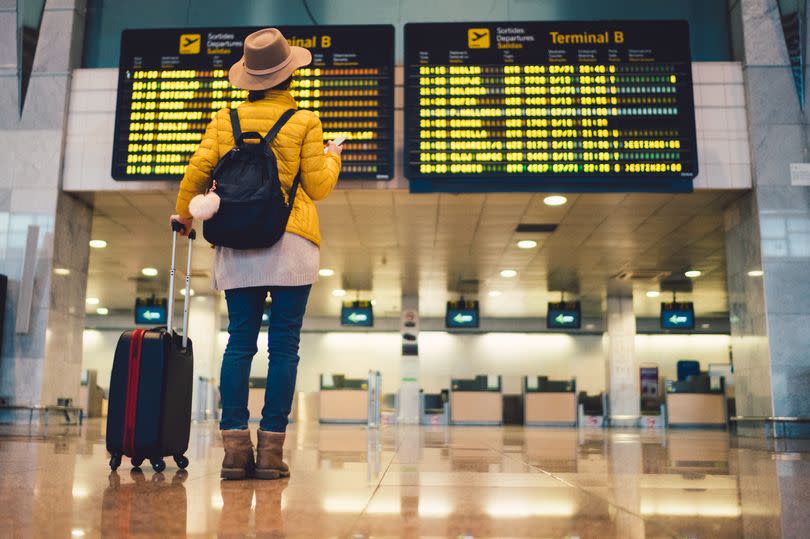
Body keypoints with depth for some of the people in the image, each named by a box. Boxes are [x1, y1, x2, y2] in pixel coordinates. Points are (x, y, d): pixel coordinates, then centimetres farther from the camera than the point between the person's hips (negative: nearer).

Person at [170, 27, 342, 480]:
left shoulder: (225, 120, 9)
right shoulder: (304, 123, 1)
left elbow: (197, 174, 7)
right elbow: (318, 188, 1)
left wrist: (183, 215, 25)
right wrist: (332, 158, 22)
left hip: (237, 245, 3)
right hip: (290, 244, -3)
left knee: (240, 342, 5)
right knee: (284, 346, 0)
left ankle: (235, 447, 2)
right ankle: (271, 450, 0)